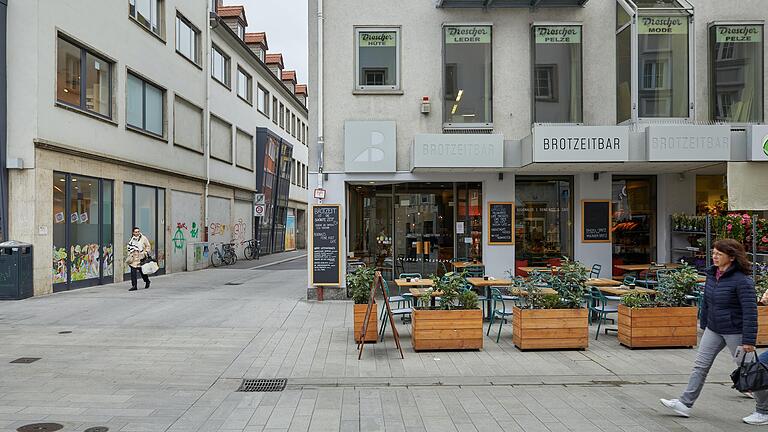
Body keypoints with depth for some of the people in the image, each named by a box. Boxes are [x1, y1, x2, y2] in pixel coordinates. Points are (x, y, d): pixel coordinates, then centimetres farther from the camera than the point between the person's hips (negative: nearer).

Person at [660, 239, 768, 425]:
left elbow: (750, 311, -21)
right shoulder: (712, 275, 3)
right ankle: (685, 404, 11)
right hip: (713, 330, 7)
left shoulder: (741, 281, -19)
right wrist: (703, 324, 18)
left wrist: (749, 340, -23)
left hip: (734, 332, -7)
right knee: (700, 366, 6)